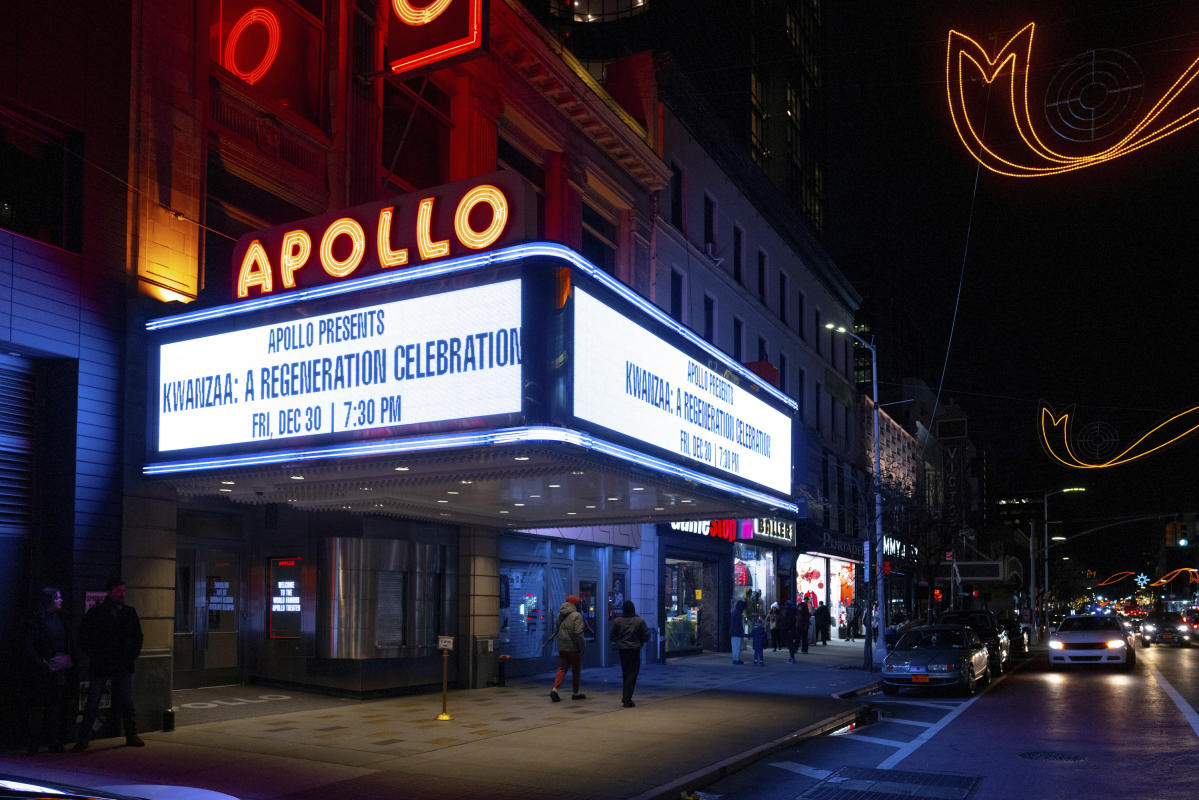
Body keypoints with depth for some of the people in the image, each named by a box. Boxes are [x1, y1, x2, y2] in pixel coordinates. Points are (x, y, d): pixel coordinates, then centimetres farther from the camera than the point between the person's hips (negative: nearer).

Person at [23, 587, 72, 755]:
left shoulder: (59, 620, 14)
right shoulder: (37, 620, -5)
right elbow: (29, 647, -9)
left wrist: (67, 660, 3)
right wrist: (43, 664, -14)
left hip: (59, 671, 6)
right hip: (41, 672, -6)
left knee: (57, 705, 5)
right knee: (37, 706, -4)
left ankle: (54, 742, 9)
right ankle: (34, 744, 0)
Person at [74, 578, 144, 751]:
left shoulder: (130, 612, 8)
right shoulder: (95, 613, -2)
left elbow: (137, 636, 15)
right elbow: (83, 638, 2)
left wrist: (133, 654, 4)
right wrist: (93, 656, -4)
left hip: (123, 665, 3)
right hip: (100, 666, -3)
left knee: (127, 703, 8)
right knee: (92, 704, 0)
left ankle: (131, 735, 17)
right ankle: (82, 739, 7)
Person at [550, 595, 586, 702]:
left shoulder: (560, 614, 7)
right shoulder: (576, 615, -15)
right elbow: (578, 633, -20)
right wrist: (582, 647, -12)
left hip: (561, 647, 6)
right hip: (573, 647, -5)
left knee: (562, 668, 9)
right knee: (576, 670, 9)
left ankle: (555, 689, -9)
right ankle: (575, 693, 18)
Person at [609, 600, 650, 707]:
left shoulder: (617, 621, -3)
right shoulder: (640, 621, -6)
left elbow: (612, 637, 0)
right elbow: (646, 636, -4)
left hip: (622, 650, 2)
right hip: (635, 650, -2)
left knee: (625, 673, 17)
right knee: (632, 674, 2)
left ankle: (625, 697, 21)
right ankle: (627, 699, -5)